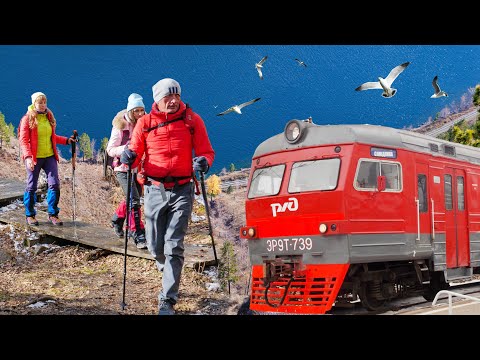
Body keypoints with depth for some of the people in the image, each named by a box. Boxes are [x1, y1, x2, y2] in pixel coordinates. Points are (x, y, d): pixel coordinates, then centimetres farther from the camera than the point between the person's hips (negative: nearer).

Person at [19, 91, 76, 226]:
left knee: (54, 184, -2)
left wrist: (66, 140, 10)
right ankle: (29, 215, 19)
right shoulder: (28, 119, -6)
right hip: (34, 158, -4)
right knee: (32, 186, 5)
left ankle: (53, 214, 10)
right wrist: (28, 157, -21)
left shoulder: (49, 117, 10)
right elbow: (23, 140, -10)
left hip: (50, 156, 4)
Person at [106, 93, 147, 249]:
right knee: (134, 202, -15)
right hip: (123, 168, -5)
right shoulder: (120, 126, -10)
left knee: (133, 200, 18)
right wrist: (125, 149, -26)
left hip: (139, 168, 6)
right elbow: (110, 150, -9)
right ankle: (139, 236, -9)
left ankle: (117, 220, 46)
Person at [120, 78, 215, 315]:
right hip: (154, 190, 2)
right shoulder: (145, 123, 4)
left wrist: (204, 161, -20)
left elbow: (206, 151, 3)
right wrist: (129, 156, -17)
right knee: (155, 246, 7)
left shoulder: (192, 120, 1)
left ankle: (167, 300, 1)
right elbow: (135, 153, 6)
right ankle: (170, 277, 40)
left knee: (173, 247, -6)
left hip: (182, 191, -2)